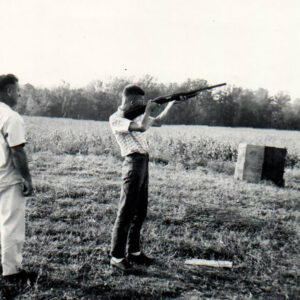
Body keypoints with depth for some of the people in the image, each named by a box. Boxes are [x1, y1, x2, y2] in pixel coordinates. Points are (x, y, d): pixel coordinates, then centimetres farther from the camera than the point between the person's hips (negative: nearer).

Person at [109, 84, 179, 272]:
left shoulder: (136, 115, 17)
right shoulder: (116, 119, -9)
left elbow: (158, 121, 30)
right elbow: (141, 126, -23)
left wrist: (171, 104, 21)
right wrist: (148, 109, -8)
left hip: (143, 164, 9)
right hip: (133, 164, -9)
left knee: (140, 212, 13)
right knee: (126, 213, -6)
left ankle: (134, 252, 24)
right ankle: (117, 257, 2)